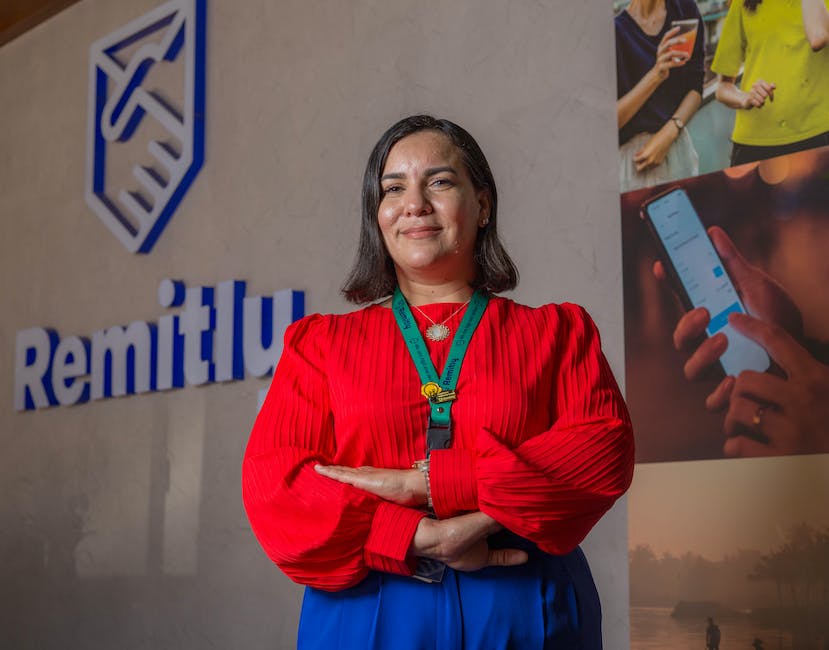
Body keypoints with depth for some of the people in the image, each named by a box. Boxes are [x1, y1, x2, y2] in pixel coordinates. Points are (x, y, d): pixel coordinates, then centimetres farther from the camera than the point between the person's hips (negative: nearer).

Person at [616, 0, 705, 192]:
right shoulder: (616, 31, -12)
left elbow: (695, 89, 6)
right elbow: (607, 120, -15)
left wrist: (668, 133, -9)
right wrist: (656, 75, -24)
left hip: (678, 149, 4)